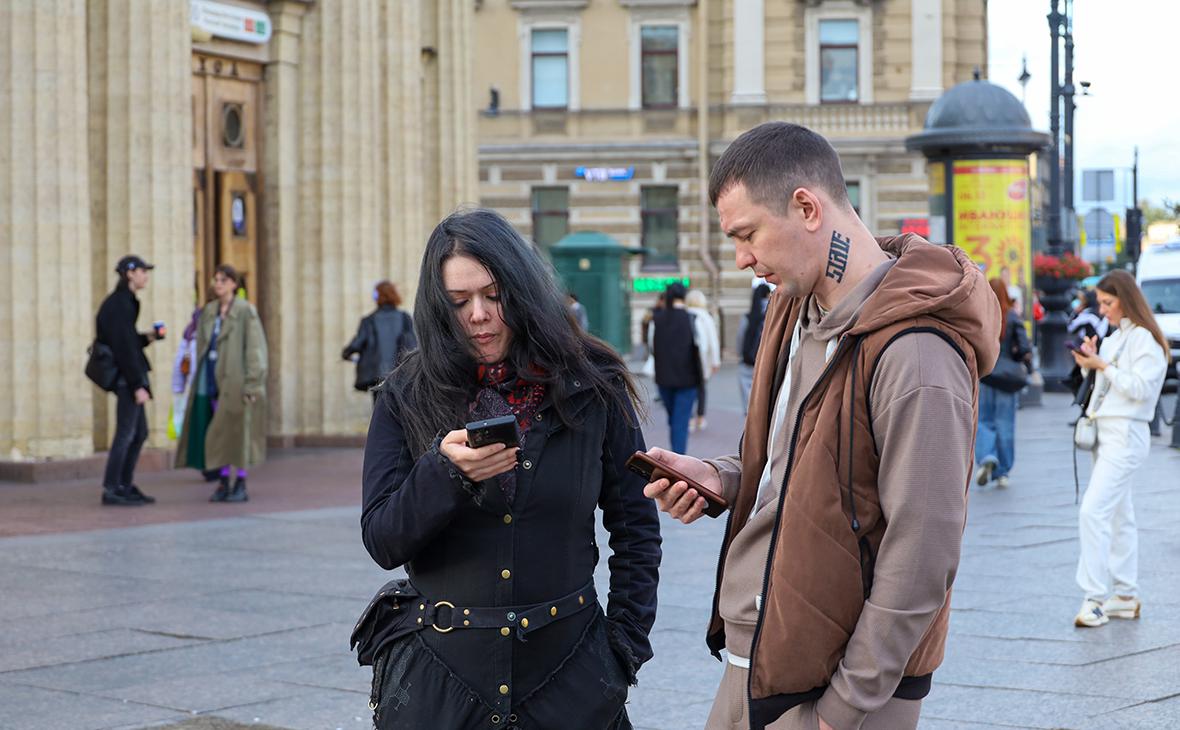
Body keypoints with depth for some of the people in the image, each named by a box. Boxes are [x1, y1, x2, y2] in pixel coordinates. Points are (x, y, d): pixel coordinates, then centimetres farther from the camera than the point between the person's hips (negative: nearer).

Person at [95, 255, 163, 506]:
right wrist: (138, 386, -20)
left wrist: (147, 337, 7)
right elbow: (123, 347, -19)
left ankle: (125, 486, 17)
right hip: (127, 376, -10)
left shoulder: (124, 301, 16)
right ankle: (110, 490, -2)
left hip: (129, 375, 10)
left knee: (139, 432, 12)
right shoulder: (120, 304, -14)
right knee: (126, 433, -6)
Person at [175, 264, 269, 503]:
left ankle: (241, 485, 4)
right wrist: (200, 379, 10)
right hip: (213, 378, 5)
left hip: (236, 380, -5)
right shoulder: (208, 311, 12)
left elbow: (255, 348, -10)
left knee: (238, 430, -3)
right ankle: (223, 483, 13)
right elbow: (202, 346, 15)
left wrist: (252, 383, -15)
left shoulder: (246, 311, -6)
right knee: (218, 432, 6)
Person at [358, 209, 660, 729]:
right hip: (439, 672, 0)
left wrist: (625, 646, 0)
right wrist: (445, 472, -23)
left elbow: (635, 527, 6)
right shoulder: (408, 398, -1)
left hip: (566, 667, 0)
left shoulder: (592, 389, -1)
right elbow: (382, 541, -7)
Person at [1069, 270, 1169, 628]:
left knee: (1093, 511, -18)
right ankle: (1127, 597, 19)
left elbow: (1140, 387, -18)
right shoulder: (1115, 337, 17)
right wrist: (1088, 364, 4)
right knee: (1119, 515, 13)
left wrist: (1102, 365, -18)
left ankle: (1094, 598, -18)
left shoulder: (1144, 339, -10)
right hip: (1106, 433, 10)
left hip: (1126, 435, -10)